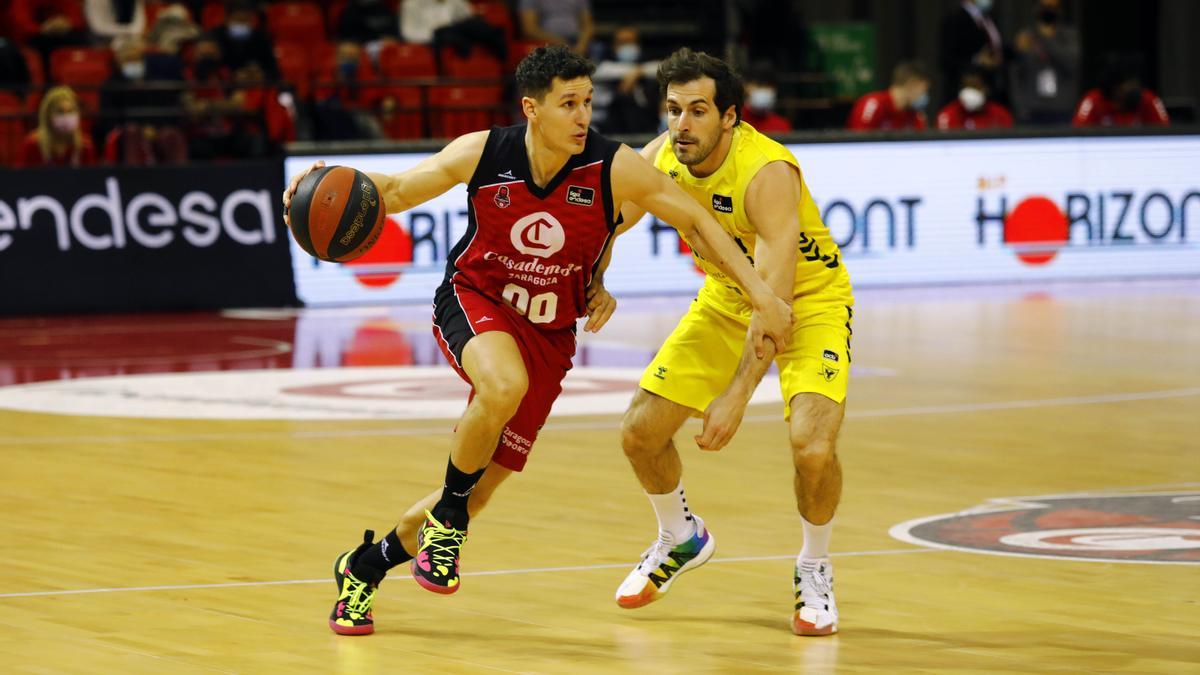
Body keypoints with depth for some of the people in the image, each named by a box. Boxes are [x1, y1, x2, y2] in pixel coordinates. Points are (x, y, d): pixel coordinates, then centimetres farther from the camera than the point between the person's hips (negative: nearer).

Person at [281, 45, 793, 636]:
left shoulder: (613, 169, -17)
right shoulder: (482, 154, -15)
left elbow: (697, 224, -9)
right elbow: (396, 191, -3)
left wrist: (761, 296, -16)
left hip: (550, 331, 2)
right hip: (474, 300, -2)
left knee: (481, 485, 3)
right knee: (506, 386, -38)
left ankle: (365, 566, 27)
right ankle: (448, 511, -12)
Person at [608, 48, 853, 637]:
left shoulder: (767, 173, -34)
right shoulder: (662, 159, -16)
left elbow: (775, 300, -38)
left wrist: (737, 396, -42)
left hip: (810, 298, -6)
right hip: (727, 296, 6)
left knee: (812, 447, -27)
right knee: (640, 433, 1)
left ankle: (814, 569, 3)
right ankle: (680, 540, 32)